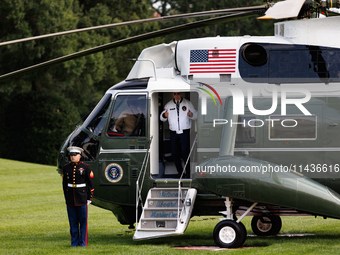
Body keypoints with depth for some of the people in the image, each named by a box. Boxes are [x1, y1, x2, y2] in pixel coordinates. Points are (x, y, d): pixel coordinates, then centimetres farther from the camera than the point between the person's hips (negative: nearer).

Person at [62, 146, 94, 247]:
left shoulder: (86, 167, -3)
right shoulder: (66, 168, 7)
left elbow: (91, 184, 0)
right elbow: (64, 184, 13)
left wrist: (89, 198, -2)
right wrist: (66, 198, 10)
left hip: (82, 199, -3)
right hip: (70, 200, 3)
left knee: (83, 221, 0)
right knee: (73, 221, 5)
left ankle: (83, 242, 5)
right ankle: (74, 241, 11)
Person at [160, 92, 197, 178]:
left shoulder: (187, 103, 3)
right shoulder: (168, 105, 8)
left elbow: (195, 115, 1)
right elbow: (162, 118, 7)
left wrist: (191, 114, -22)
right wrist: (164, 115, -17)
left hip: (185, 132, -3)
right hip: (173, 132, 3)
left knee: (185, 152, -9)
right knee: (174, 152, 2)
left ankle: (188, 172, -2)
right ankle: (180, 172, 12)